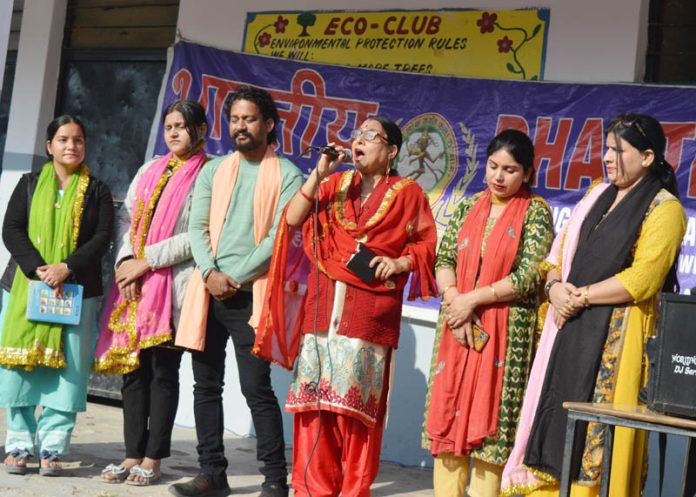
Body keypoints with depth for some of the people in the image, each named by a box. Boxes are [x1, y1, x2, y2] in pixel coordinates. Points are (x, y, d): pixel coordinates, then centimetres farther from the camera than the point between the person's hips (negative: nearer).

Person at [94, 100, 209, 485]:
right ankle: (133, 454, 12)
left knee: (163, 370, -2)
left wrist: (146, 261, -12)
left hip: (173, 284, -5)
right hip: (133, 284, 6)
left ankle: (153, 459, 5)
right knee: (133, 367, 5)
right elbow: (126, 217, 13)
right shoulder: (150, 169, 17)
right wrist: (125, 261, -4)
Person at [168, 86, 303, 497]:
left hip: (250, 294, -5)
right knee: (207, 385, 7)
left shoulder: (287, 174, 0)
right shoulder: (213, 170, 14)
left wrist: (235, 278, -12)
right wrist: (210, 273, -11)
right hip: (208, 290, 5)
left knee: (257, 388, -7)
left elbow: (279, 236, -8)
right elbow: (198, 227, 6)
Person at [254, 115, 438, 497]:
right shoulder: (334, 185, 17)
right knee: (313, 393, 1)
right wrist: (319, 173, -2)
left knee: (356, 399, -6)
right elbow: (293, 219, 5)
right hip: (323, 303, 4)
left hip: (370, 309, -3)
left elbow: (426, 244, 5)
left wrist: (400, 263, -12)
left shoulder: (406, 193, 7)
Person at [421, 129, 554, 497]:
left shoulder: (536, 212, -2)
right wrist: (454, 300, -11)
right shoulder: (468, 206, 12)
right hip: (458, 325, 4)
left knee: (491, 419, -4)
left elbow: (529, 276, -11)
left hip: (507, 329, -4)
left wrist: (472, 300, -12)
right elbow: (443, 259, 7)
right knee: (449, 415, 3)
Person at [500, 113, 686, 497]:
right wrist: (556, 286, -4)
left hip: (618, 333, -7)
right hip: (571, 327, 7)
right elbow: (562, 249, 16)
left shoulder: (663, 207, -5)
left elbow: (641, 279, -14)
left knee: (598, 429, -6)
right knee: (557, 419, 4)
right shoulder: (598, 194, 17)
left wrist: (580, 296, -12)